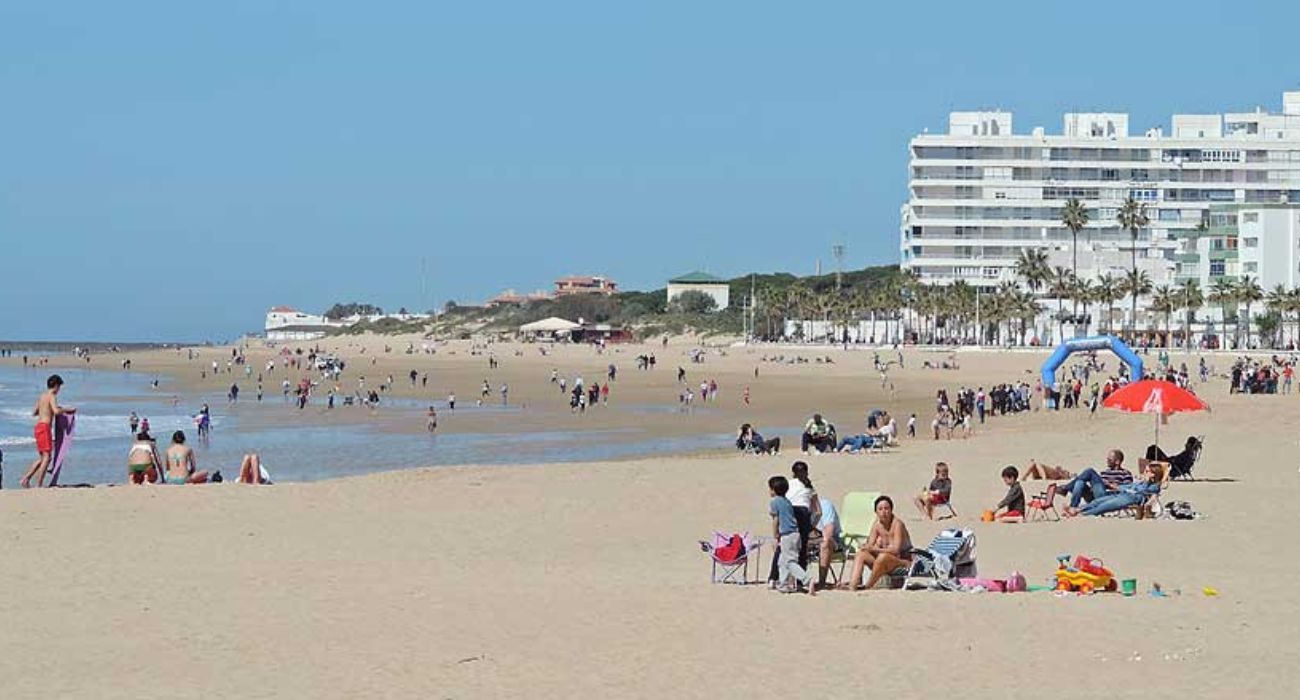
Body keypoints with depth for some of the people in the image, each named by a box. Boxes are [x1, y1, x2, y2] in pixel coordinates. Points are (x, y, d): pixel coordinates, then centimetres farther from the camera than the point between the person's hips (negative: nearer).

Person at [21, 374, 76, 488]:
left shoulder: (42, 396, 17)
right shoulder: (52, 396, -8)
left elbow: (34, 412, 29)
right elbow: (56, 411, -23)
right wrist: (67, 409, -7)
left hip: (38, 427, 9)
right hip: (45, 427, -9)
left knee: (42, 457, 17)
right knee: (47, 456, -8)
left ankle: (25, 479, 13)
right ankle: (39, 485, -14)